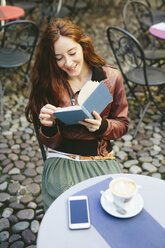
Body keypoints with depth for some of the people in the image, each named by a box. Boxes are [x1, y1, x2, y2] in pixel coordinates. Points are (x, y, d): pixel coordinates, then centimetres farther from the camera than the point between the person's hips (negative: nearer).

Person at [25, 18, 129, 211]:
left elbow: (122, 124, 7)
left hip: (101, 159, 1)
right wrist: (49, 127, -21)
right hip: (62, 159, -1)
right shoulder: (49, 84, -1)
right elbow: (51, 143, 3)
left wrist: (102, 126, -15)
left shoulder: (111, 77, -1)